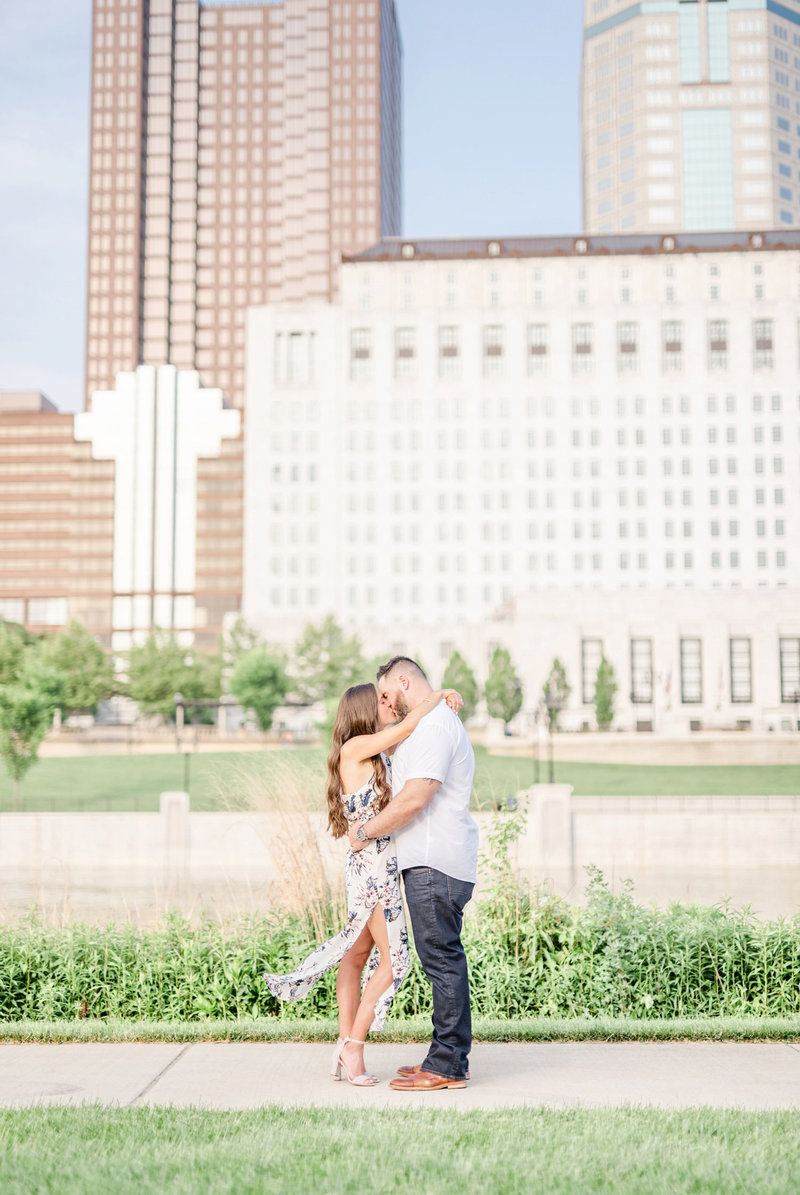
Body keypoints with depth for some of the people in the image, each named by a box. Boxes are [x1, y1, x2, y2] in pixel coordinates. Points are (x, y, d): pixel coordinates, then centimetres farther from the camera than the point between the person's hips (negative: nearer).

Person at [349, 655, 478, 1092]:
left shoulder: (433, 726, -12)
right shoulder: (436, 724, 23)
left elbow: (415, 798, -19)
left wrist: (366, 831, -9)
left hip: (433, 864, -11)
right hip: (436, 860, 11)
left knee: (441, 958, -8)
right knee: (445, 958, 11)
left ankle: (446, 1065, -4)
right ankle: (450, 1057, 16)